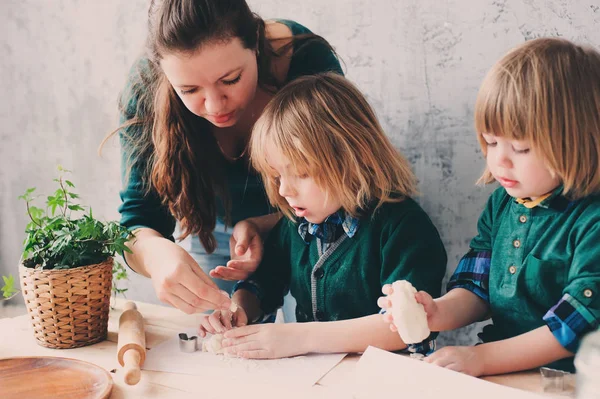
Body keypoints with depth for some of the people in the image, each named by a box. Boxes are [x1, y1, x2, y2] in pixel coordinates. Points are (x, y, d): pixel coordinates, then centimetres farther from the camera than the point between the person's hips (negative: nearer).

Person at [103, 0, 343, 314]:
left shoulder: (310, 62, -33)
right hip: (211, 233, 2)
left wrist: (260, 226, -43)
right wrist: (155, 253, -51)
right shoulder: (148, 90, -29)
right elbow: (139, 220, -27)